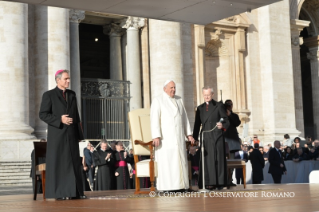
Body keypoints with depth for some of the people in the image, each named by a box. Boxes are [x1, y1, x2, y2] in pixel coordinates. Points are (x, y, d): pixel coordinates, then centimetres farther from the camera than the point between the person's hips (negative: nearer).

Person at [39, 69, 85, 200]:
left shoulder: (72, 94, 14)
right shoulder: (49, 95, -1)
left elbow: (76, 115, 15)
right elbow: (42, 114, -7)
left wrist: (79, 134, 10)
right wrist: (59, 119, -18)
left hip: (72, 135, 5)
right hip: (57, 134, -5)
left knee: (74, 163, 3)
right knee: (58, 163, -3)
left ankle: (75, 192, 7)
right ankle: (58, 193, 1)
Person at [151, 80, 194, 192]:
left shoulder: (179, 100, 14)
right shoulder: (158, 100, -3)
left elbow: (184, 117, 16)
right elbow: (154, 119, -10)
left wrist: (189, 134, 9)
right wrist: (156, 136, -20)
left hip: (178, 136, 5)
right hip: (165, 136, -5)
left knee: (180, 160, 2)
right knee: (166, 161, -8)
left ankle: (180, 185, 6)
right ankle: (166, 187, -5)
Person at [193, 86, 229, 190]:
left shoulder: (219, 106, 5)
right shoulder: (200, 108, 16)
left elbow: (226, 121, -1)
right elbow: (197, 124, 16)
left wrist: (222, 125, -23)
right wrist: (194, 138, 8)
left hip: (217, 137, -3)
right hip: (205, 138, 3)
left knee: (218, 159, -4)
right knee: (207, 160, -1)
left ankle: (220, 183, -1)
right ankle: (210, 183, 1)